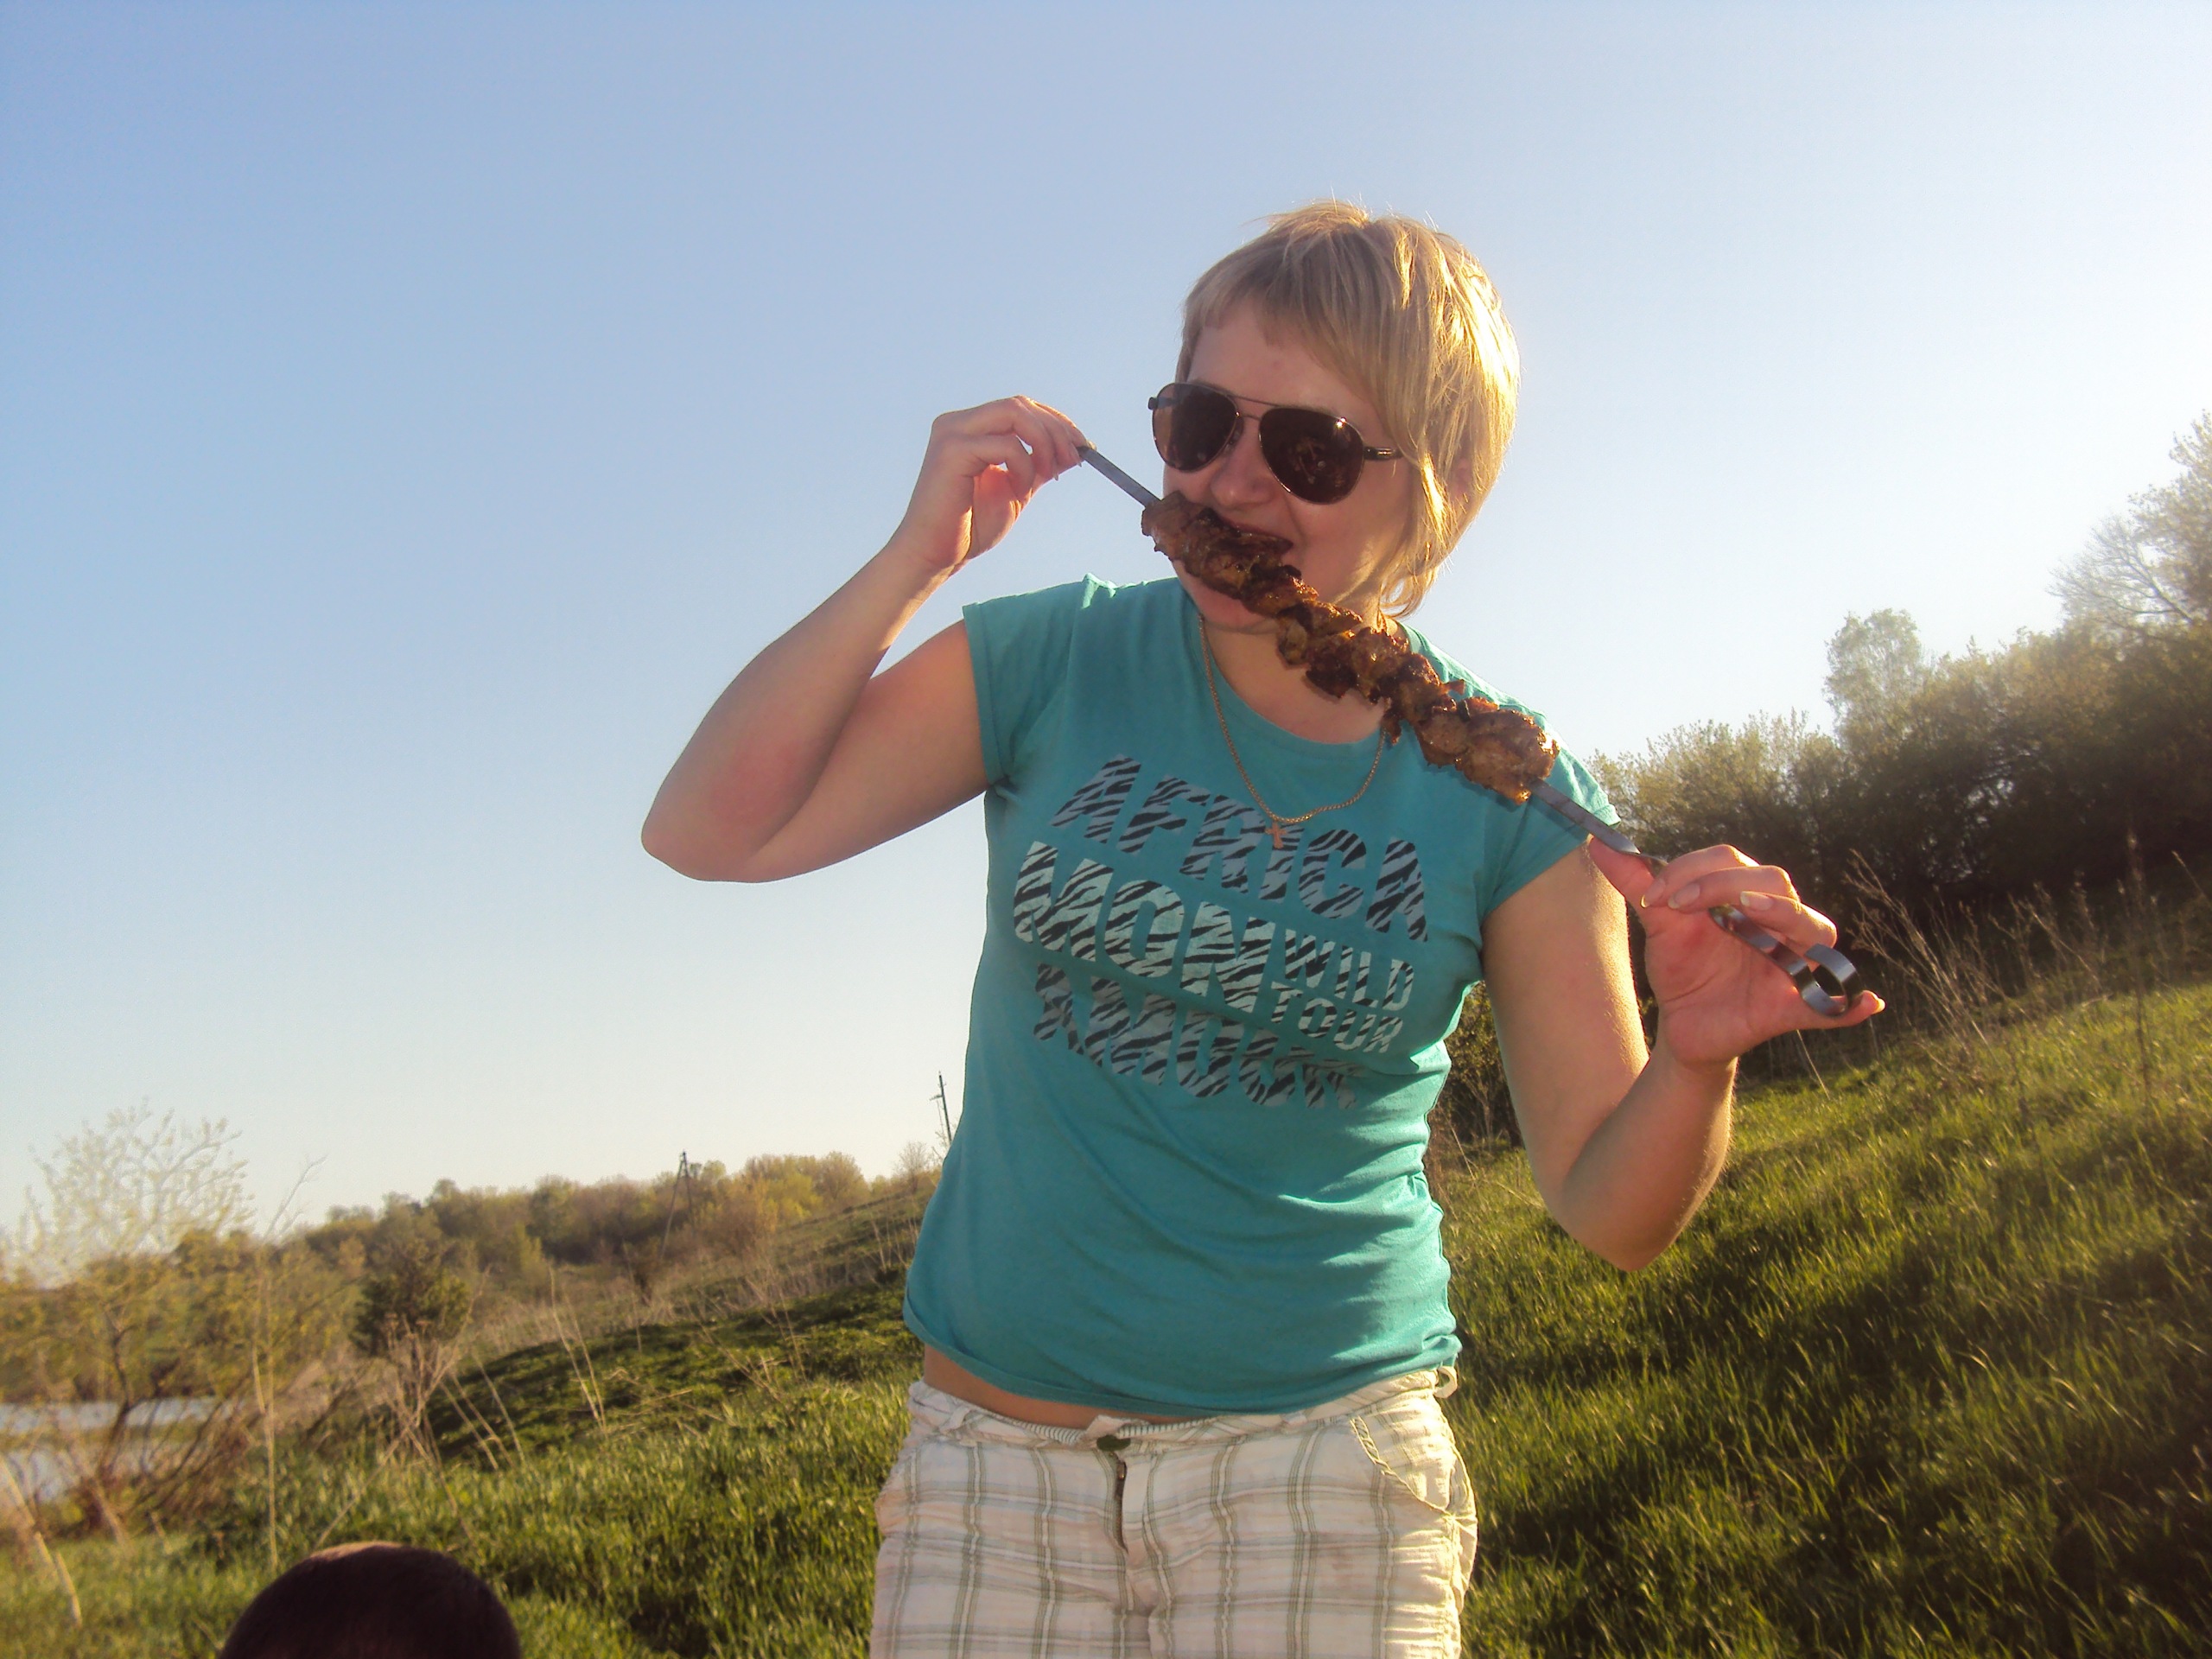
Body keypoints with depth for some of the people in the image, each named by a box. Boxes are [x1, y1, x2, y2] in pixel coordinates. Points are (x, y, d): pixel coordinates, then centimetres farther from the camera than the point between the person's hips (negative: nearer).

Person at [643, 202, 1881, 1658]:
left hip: (1321, 1464, -1)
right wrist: (915, 560, -15)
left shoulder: (1500, 795, -7)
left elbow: (1613, 1209, -4)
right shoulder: (1055, 662, -4)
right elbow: (709, 830, -9)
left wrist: (1698, 1053, -26)